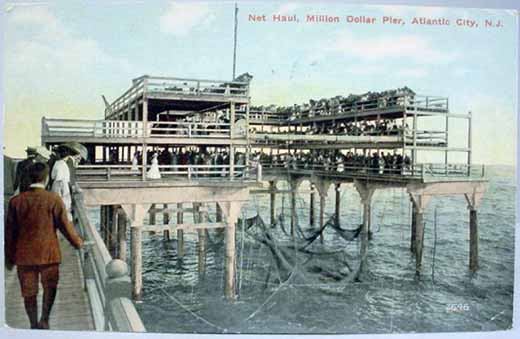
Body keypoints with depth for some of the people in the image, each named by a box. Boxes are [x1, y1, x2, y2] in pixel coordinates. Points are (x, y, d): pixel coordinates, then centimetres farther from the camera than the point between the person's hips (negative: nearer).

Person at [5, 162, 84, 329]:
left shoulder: (16, 201, -3)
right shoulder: (54, 199, -11)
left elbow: (10, 232, 2)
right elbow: (65, 225, -6)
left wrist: (9, 257, 12)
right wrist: (78, 242, 11)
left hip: (24, 255, 2)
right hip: (48, 253, -2)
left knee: (29, 292, 14)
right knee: (50, 287, 18)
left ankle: (34, 325, 23)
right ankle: (44, 320, 9)